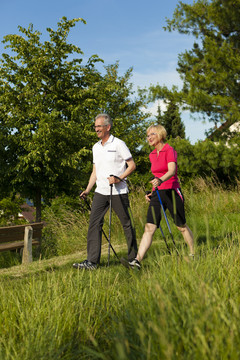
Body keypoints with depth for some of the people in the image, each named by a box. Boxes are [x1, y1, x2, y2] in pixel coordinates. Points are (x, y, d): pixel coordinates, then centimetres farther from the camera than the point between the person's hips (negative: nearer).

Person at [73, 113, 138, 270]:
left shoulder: (119, 144, -4)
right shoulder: (96, 147, 15)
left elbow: (132, 165, -4)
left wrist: (119, 178, -17)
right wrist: (88, 189, 10)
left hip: (118, 192, -6)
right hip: (100, 191, 6)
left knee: (127, 224, 3)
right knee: (94, 223, -4)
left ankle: (134, 258, 16)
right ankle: (92, 261, -5)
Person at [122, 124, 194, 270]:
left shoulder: (169, 150, -8)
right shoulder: (152, 155, 14)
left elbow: (172, 171, -25)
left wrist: (160, 180, -43)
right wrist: (152, 192, 14)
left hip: (172, 192, -6)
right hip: (157, 194, 6)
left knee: (182, 226, 7)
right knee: (149, 227, -6)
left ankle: (193, 255, 28)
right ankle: (137, 261, -14)